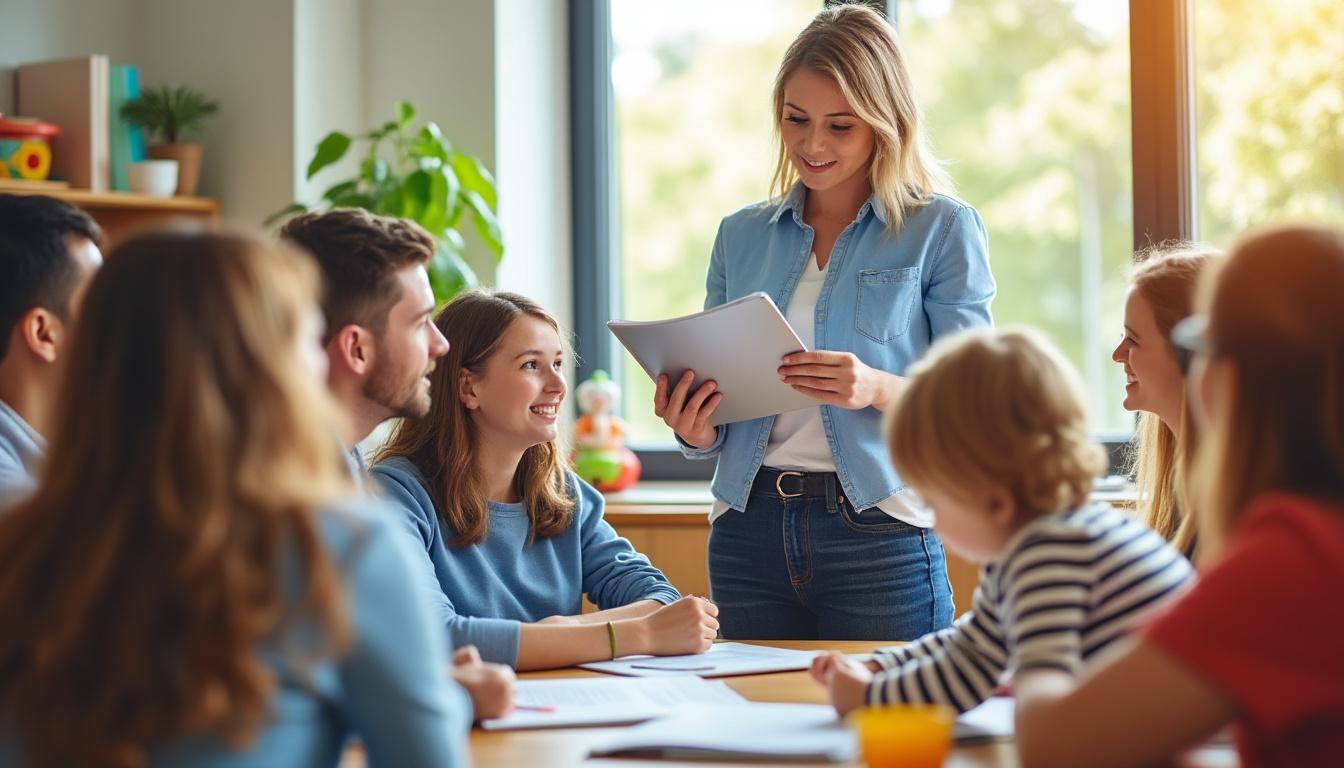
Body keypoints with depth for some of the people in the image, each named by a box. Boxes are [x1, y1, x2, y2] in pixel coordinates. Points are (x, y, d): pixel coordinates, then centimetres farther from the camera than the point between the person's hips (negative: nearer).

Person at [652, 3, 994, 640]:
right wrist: (695, 431, -6)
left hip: (880, 536, -4)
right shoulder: (742, 235, 13)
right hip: (749, 531, 4)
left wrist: (879, 389, -24)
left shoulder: (943, 229, 1)